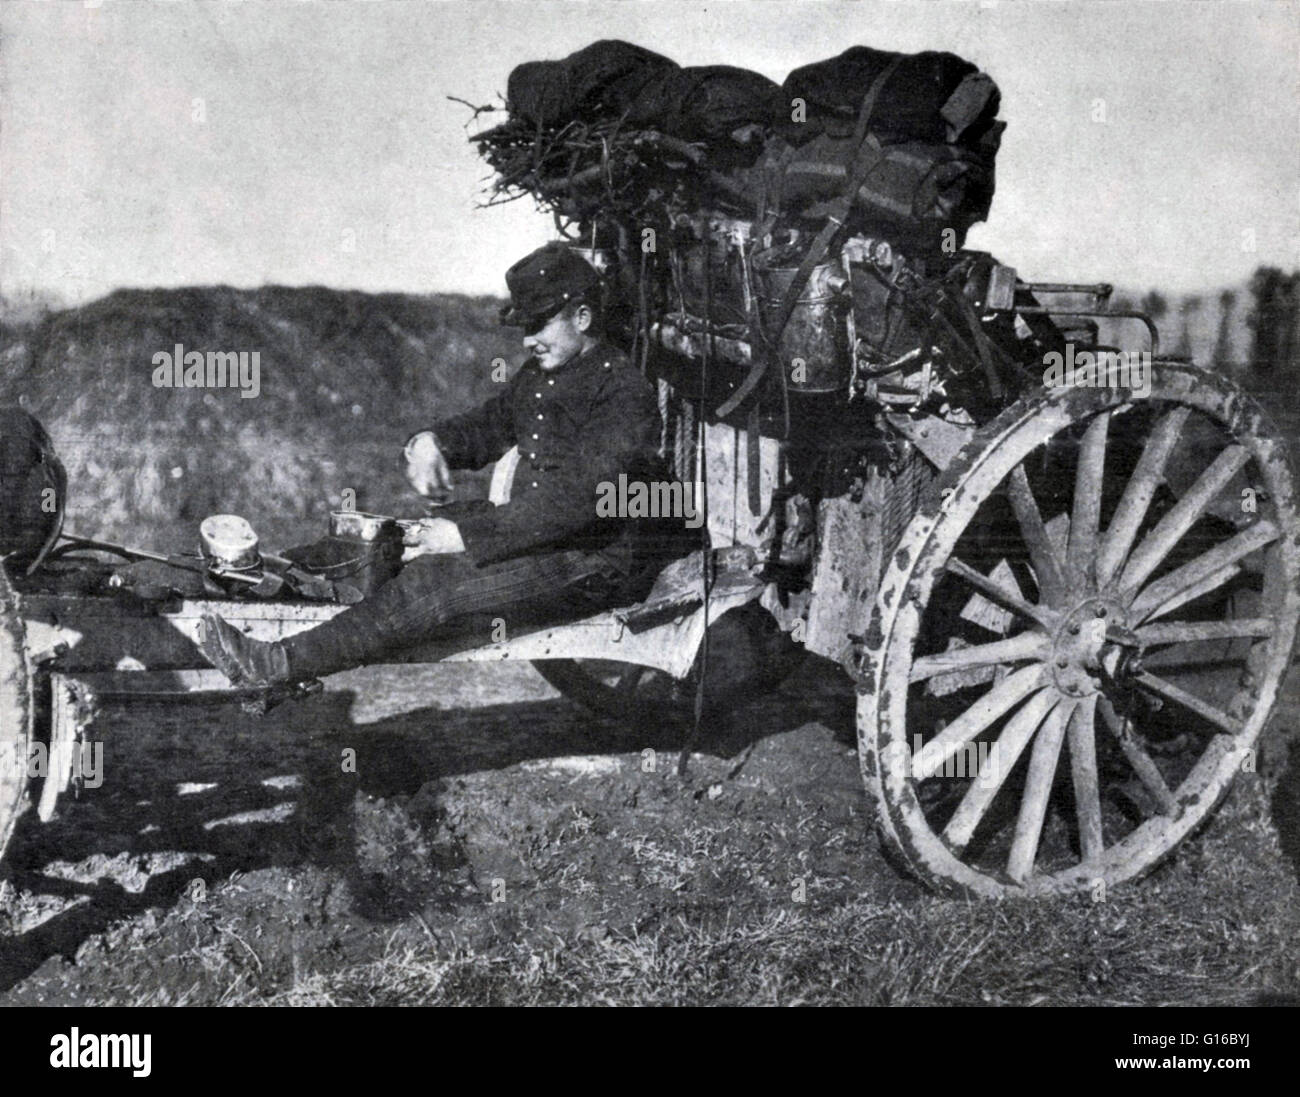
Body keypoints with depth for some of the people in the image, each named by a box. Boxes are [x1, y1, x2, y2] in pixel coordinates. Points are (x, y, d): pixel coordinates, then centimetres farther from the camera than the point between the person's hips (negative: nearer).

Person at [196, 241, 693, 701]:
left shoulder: (623, 392, -16)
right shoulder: (540, 373, 13)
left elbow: (577, 503, -25)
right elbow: (488, 426, 25)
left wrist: (466, 536, -26)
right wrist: (432, 442, -1)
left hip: (597, 566, -10)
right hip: (535, 533, 10)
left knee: (435, 581, -25)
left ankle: (283, 664, -25)